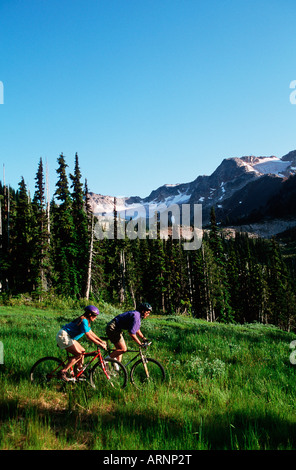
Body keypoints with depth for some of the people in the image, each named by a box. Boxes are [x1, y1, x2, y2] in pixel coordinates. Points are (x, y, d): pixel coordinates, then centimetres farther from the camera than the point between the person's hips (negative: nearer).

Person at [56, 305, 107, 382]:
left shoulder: (86, 321, 12)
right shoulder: (84, 321, -19)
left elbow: (91, 333, 17)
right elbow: (89, 336, -23)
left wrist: (101, 341, 12)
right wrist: (100, 344, -21)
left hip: (67, 337, 10)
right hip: (63, 336, -10)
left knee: (82, 351, 10)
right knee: (78, 355, -14)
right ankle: (63, 372, -12)